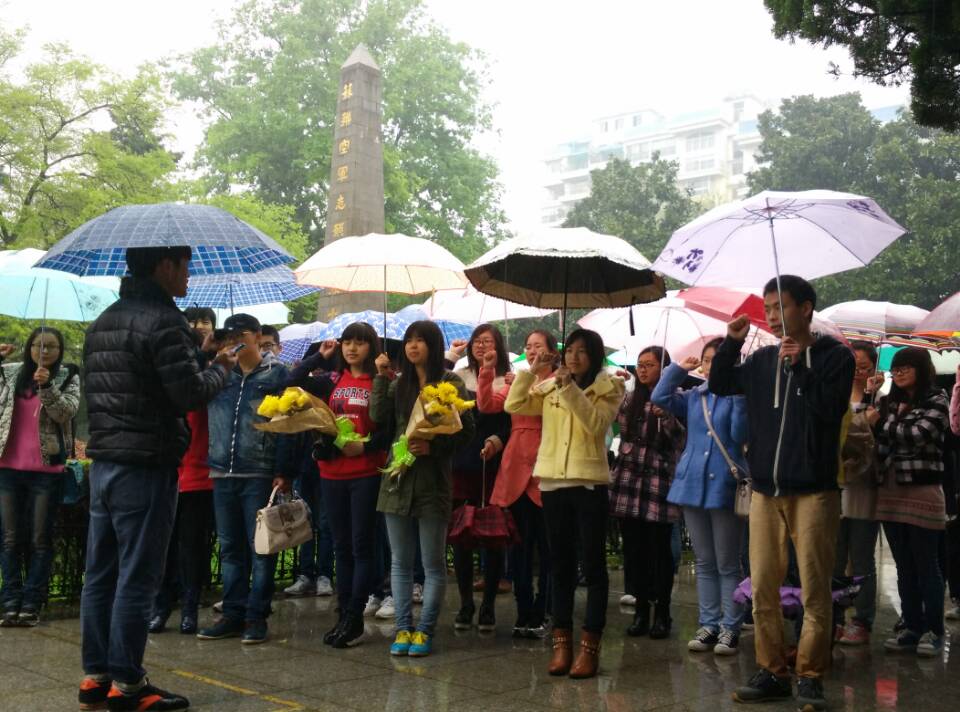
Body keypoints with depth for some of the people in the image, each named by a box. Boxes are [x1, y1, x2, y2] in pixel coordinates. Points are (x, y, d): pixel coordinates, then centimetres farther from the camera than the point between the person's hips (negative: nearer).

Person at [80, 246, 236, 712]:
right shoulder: (163, 321, -14)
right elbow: (191, 393, -17)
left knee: (101, 573, 12)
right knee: (137, 578, -2)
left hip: (103, 464, 9)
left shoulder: (102, 322, 14)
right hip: (146, 467, -9)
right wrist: (221, 369, 0)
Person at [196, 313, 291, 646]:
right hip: (223, 473, 5)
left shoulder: (276, 373, 1)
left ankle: (256, 616, 8)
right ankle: (233, 613, 19)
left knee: (261, 548, 1)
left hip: (260, 474, -5)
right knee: (230, 548, 11)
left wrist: (283, 472, -11)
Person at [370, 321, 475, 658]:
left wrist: (433, 446, -17)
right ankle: (403, 628, 17)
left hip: (433, 481, -4)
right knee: (400, 563, 9)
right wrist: (381, 377, -6)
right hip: (398, 479, 5)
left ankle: (425, 630, 11)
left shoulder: (450, 384, -2)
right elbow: (378, 417, -3)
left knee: (433, 564, 4)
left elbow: (466, 430, -5)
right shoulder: (398, 383, 12)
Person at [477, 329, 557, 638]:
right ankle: (524, 613, 15)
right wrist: (487, 371, -7)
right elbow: (486, 406, 2)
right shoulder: (515, 382, 16)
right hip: (515, 469, 4)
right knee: (521, 546, 8)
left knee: (546, 546, 3)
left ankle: (540, 614, 11)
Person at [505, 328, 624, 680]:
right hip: (552, 482, 4)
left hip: (589, 483, -4)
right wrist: (532, 371, -5)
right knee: (560, 564, 9)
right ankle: (562, 642, 15)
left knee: (592, 564, 0)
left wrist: (570, 388, -21)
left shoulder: (607, 389, -1)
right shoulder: (549, 388, 11)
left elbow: (595, 423, -16)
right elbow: (513, 405, 2)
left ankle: (590, 646, 5)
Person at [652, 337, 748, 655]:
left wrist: (741, 398, -22)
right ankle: (708, 624, 18)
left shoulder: (738, 396, -3)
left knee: (727, 565, 1)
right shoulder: (694, 397, 12)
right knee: (704, 563, 11)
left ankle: (730, 628, 7)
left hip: (725, 486, -5)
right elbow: (660, 397, 3)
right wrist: (679, 368, 1)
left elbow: (740, 435, -15)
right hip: (693, 484, 5)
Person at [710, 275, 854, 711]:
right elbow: (720, 385, 15)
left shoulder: (834, 356, -1)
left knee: (815, 590, -1)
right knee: (763, 588, 6)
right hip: (765, 490, 4)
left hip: (813, 490, -4)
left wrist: (799, 366, -18)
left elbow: (829, 409, -11)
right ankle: (772, 673, 15)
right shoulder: (762, 360, 11)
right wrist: (731, 342, 2)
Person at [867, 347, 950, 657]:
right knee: (904, 567, 9)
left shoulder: (937, 401, -2)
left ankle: (934, 631, 8)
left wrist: (882, 423, -7)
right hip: (890, 492, 5)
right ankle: (912, 628, 16)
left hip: (922, 491, -5)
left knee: (925, 565, 0)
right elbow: (880, 445, 6)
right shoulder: (888, 403, 13)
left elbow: (918, 435, -16)